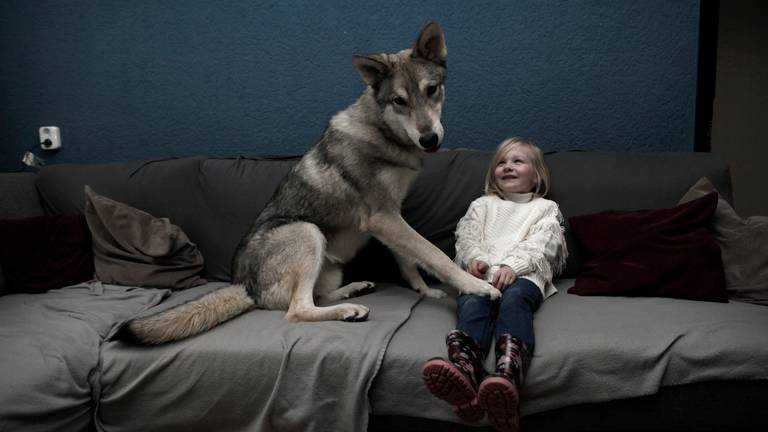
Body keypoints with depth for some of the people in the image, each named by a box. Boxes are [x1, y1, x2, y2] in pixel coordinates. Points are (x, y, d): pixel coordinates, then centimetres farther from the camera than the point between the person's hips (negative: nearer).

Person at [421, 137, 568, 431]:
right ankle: (464, 371, -64)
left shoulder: (546, 208, 28)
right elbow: (466, 236, 18)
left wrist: (513, 265, -13)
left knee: (514, 298, -39)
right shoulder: (482, 205, 36)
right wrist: (474, 258, -7)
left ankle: (508, 375, -65)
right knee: (472, 303, -35)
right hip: (483, 273, 2)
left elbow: (540, 245, 8)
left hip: (524, 274, -2)